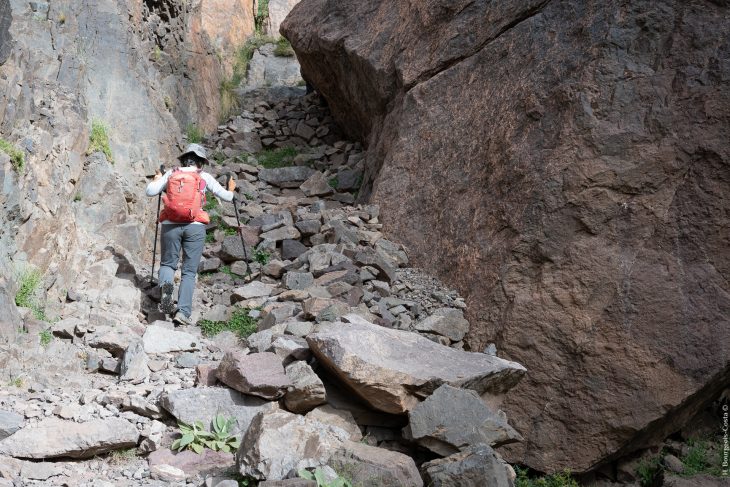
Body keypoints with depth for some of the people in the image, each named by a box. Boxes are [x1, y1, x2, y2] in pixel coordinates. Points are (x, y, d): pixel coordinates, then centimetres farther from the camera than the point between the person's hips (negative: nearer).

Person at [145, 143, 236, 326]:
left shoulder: (170, 174, 10)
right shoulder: (204, 177, 7)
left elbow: (150, 192, 5)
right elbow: (226, 197, 8)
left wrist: (156, 180, 27)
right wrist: (231, 189, 31)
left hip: (170, 225, 1)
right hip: (195, 227, -1)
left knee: (168, 263, 18)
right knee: (189, 271, 5)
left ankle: (165, 284, -17)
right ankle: (183, 311, -7)